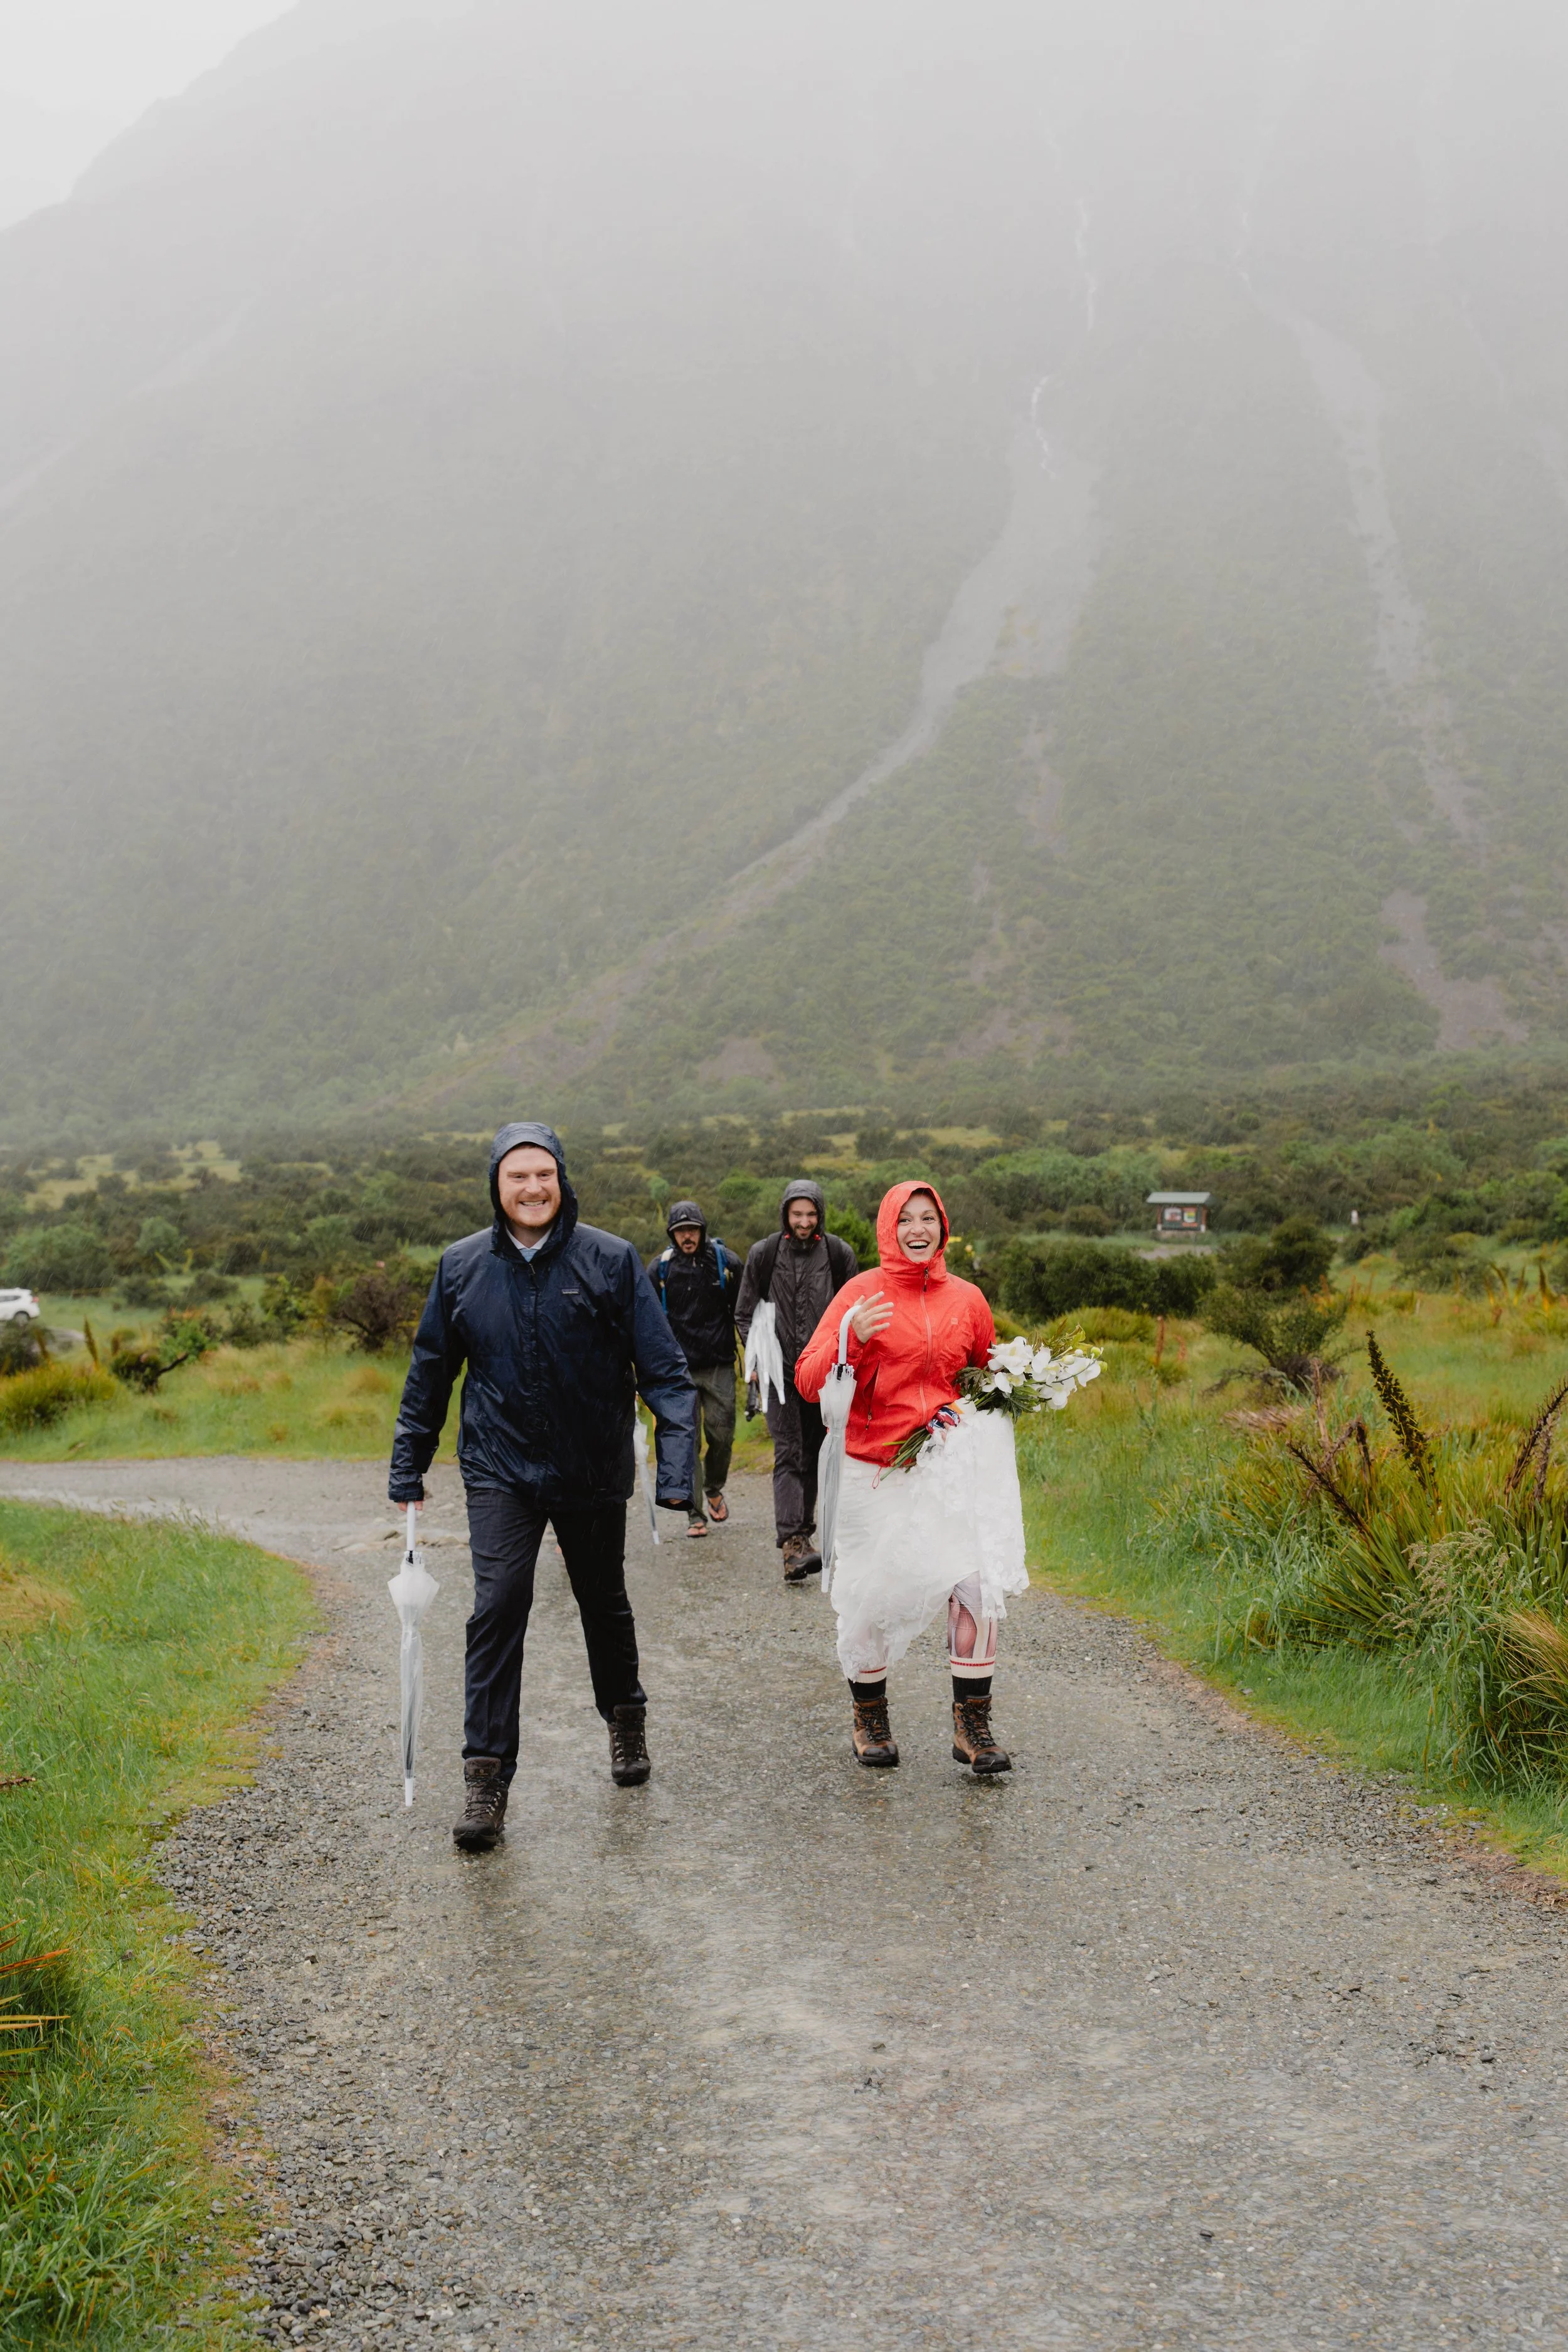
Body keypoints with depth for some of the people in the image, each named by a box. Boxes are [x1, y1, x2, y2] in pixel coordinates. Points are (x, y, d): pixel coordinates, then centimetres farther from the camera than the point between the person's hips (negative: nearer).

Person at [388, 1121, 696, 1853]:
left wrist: (677, 1468, -18)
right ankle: (486, 1773, -7)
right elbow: (429, 1373, 10)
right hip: (500, 1470, 0)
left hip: (594, 1471, 0)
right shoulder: (462, 1267, -1)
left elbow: (663, 1367, -9)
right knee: (497, 1608, -13)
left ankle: (625, 1718, 42)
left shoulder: (611, 1260, -8)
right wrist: (407, 1469, 9)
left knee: (604, 1604, 17)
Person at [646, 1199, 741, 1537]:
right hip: (680, 1368, 0)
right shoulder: (660, 1268, 1)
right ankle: (696, 1514, 4)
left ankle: (714, 1489, 30)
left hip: (720, 1366, 0)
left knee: (722, 1435, 2)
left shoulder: (727, 1262, 1)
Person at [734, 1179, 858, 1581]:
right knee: (788, 1453, -11)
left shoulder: (839, 1254, 3)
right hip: (781, 1370, -2)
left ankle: (803, 1529, 21)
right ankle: (791, 1542, -20)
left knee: (814, 1454, 8)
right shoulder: (763, 1254, 1)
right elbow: (744, 1314, 9)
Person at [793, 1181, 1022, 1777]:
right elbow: (809, 1380, -8)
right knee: (872, 1599, 5)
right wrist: (851, 1339, -25)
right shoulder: (863, 1292, -2)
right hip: (876, 1469, -2)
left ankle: (972, 1727, -3)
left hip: (949, 1468, 2)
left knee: (979, 1582, -13)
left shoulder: (966, 1298, 8)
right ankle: (869, 1719, 28)